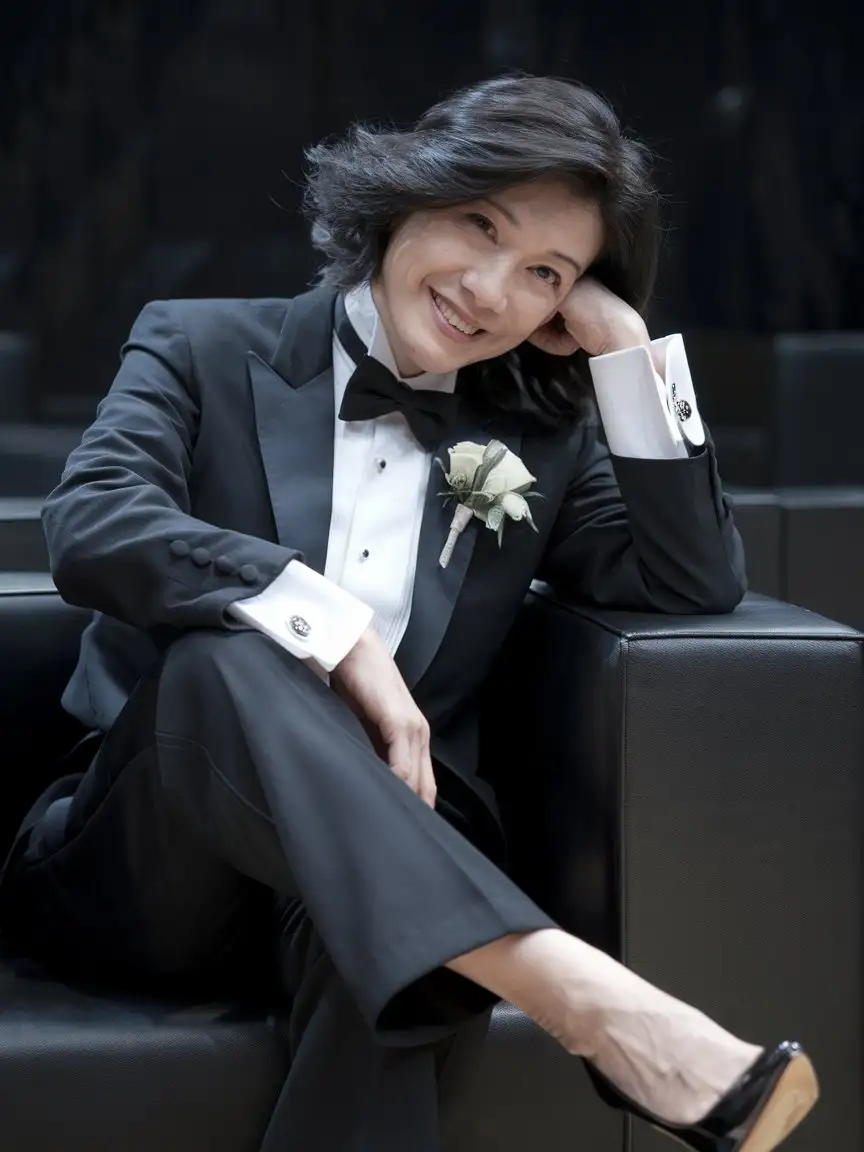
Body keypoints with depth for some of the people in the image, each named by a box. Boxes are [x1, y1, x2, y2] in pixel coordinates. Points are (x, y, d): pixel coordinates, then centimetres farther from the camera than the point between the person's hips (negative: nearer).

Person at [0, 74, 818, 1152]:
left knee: (396, 938, -38)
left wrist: (624, 346, -1)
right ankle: (594, 1004, -46)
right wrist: (336, 629, -23)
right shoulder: (204, 350, 6)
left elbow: (698, 580, 1)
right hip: (136, 876, -1)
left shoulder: (537, 440, 15)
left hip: (371, 887, 2)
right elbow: (88, 527, -13)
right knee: (226, 653, -36)